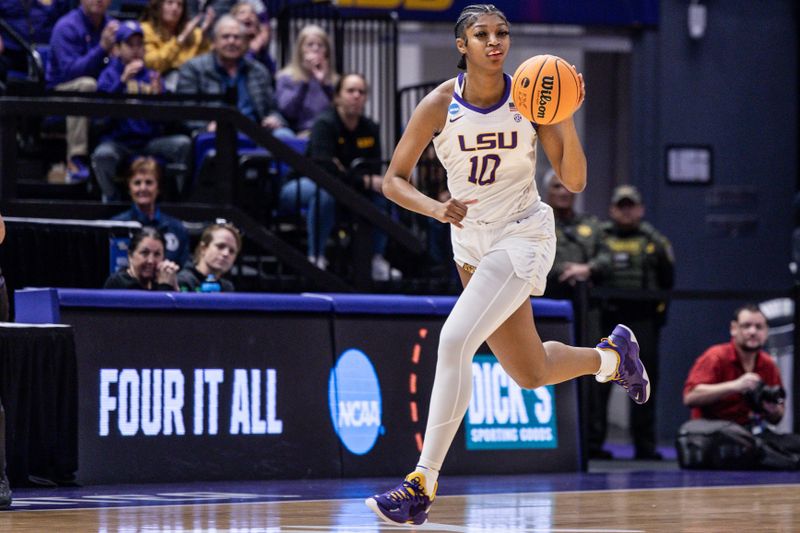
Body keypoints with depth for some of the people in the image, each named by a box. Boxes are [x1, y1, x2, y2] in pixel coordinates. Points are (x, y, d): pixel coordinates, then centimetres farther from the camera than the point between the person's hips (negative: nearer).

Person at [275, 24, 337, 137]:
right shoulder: (287, 77, 9)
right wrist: (304, 81, -8)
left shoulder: (333, 79, 17)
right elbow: (287, 112, -6)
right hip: (301, 134, -3)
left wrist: (325, 82, -3)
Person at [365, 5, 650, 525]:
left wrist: (565, 119, -26)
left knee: (454, 342, -23)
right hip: (471, 243, 4)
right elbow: (394, 180, -4)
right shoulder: (439, 105, -9)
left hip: (524, 234, -4)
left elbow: (574, 181, -11)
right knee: (531, 375, 14)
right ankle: (613, 355, 47)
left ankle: (423, 485, -20)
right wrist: (435, 208, -23)